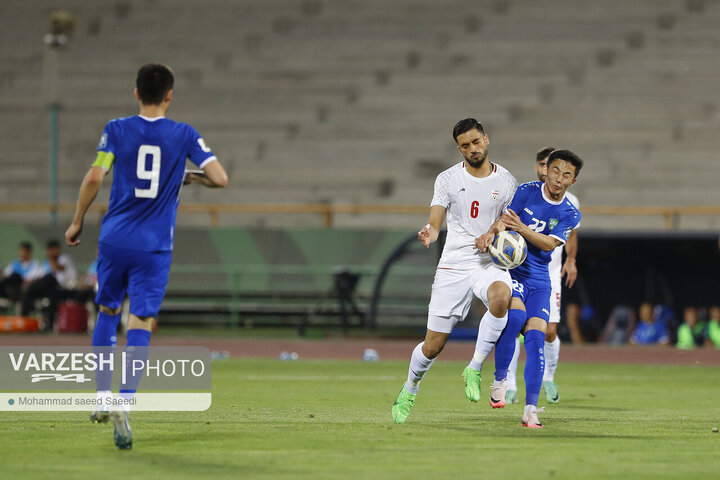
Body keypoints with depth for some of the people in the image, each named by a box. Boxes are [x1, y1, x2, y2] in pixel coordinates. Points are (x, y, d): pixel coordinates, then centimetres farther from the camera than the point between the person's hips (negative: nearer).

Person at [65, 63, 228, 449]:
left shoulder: (117, 129, 1)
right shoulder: (184, 135, 0)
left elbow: (95, 176, -7)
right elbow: (220, 178, -6)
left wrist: (77, 222, 5)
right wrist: (193, 179, 16)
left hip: (114, 239, 1)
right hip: (154, 246, -1)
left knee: (107, 312, 21)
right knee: (141, 324, -4)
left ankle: (103, 397, 19)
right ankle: (124, 403, -22)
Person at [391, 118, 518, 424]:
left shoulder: (506, 181, 5)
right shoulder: (448, 179, 2)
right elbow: (435, 223, -5)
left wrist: (493, 232, -13)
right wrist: (429, 234, -30)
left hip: (490, 262, 0)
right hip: (453, 265, 0)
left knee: (501, 296, -37)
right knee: (433, 345, 0)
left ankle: (474, 369, -20)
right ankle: (409, 390, 31)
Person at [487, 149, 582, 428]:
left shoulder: (570, 214, 3)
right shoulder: (526, 192, -2)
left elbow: (549, 243, -11)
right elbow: (504, 220, -9)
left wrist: (522, 228, -29)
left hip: (538, 279, 3)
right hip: (510, 269, -3)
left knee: (536, 337, -11)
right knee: (516, 315, -31)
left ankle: (530, 410, -9)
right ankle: (500, 379, -14)